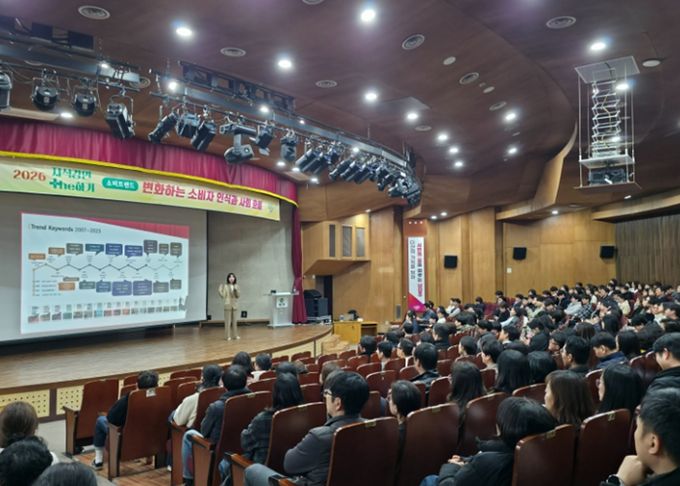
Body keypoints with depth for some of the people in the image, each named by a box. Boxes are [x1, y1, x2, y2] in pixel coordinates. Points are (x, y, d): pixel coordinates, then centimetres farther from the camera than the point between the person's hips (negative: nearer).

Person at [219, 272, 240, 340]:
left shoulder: (236, 286, 7)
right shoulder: (225, 286, -4)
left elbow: (238, 296, 3)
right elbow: (223, 295, -10)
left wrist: (236, 290, -13)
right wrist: (220, 289, -21)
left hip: (235, 305, 4)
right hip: (228, 305, -4)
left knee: (234, 321, 9)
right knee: (228, 321, -2)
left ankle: (235, 335, 16)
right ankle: (228, 336, 3)